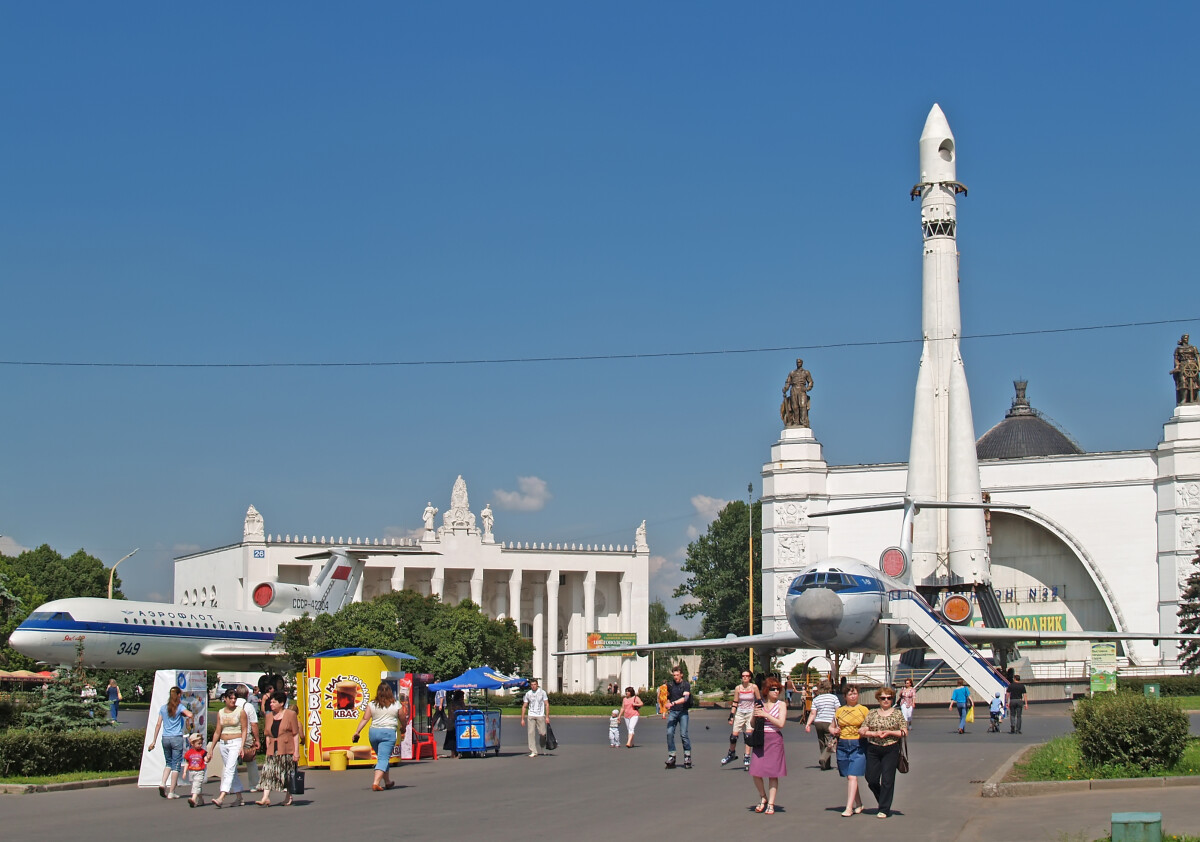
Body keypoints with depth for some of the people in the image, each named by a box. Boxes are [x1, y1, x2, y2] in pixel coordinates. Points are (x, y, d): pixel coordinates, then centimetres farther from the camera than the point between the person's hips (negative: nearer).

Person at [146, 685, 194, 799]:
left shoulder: (163, 708, 8)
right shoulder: (180, 707, -4)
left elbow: (158, 724, 7)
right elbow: (190, 715, -22)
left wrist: (154, 741, 9)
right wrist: (186, 718, 3)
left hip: (165, 738, 4)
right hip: (177, 738, -4)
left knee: (168, 763, 19)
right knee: (175, 765, 2)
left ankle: (163, 783, -4)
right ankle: (171, 792, 1)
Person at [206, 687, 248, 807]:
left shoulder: (240, 711, -2)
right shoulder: (220, 713, 10)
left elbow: (244, 730, -4)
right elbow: (217, 732, 14)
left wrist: (242, 746, -14)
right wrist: (211, 749, 13)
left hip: (236, 742, -5)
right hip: (223, 743, 5)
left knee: (229, 769, -17)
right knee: (232, 771, 10)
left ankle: (221, 797, -29)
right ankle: (239, 798, 19)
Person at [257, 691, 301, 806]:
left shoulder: (290, 715, -2)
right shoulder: (268, 717, 13)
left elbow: (296, 734, -4)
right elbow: (267, 735, 16)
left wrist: (296, 751, -9)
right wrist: (268, 750, 8)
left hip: (287, 750, -4)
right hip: (272, 750, 4)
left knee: (288, 775, 3)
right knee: (268, 773, -9)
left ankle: (289, 798, 16)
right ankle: (266, 798, -16)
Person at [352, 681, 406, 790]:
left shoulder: (372, 704, 5)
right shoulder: (396, 705, 3)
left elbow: (365, 719, -2)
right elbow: (403, 720, 12)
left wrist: (357, 732, -1)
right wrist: (402, 728, 32)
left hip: (373, 732, 3)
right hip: (389, 732, -3)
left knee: (382, 758, 19)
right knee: (384, 759, -6)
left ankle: (387, 782, 29)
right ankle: (376, 783, -21)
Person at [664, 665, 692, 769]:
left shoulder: (686, 685, -2)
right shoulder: (670, 685, 11)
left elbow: (685, 698, -17)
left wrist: (673, 703, -27)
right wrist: (667, 706, 13)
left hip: (682, 712, -3)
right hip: (672, 712, 4)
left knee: (683, 734, -8)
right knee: (669, 733, -7)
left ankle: (687, 756, 2)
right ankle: (671, 756, -2)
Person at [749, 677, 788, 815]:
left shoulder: (781, 705, 2)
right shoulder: (760, 704, 10)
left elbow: (781, 723, -10)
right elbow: (752, 725, 11)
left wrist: (765, 715, -13)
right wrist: (755, 714, -8)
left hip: (774, 739, -2)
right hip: (760, 740, 2)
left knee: (773, 773, -1)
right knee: (756, 772, -4)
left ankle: (771, 804, 8)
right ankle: (763, 798, 18)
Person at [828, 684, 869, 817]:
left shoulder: (863, 710, 4)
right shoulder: (840, 711, 11)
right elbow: (831, 727, 20)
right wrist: (834, 731, -1)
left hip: (858, 746, -4)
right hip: (842, 745, 4)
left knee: (852, 777, -13)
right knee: (849, 777, 8)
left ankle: (849, 808, -14)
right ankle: (858, 804, 23)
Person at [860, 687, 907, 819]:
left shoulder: (897, 714, 4)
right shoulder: (872, 714, 8)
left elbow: (905, 732, 1)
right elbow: (862, 731, 4)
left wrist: (889, 732, -11)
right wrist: (875, 734, -12)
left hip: (891, 750, -2)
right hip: (873, 750, 2)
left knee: (887, 780, -5)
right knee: (871, 779, 2)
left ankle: (884, 809, 1)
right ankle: (883, 801, 27)